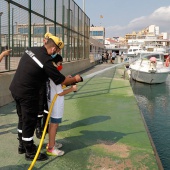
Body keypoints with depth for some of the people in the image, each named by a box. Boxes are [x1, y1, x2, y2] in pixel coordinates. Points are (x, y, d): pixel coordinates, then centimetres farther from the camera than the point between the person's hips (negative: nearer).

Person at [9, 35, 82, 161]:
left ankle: (22, 146, 40)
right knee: (29, 122, 6)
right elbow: (61, 80, -15)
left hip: (15, 89, 9)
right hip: (27, 94, -9)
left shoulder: (31, 50, 2)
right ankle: (30, 153, 21)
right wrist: (75, 79, 4)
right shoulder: (46, 61, -22)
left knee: (23, 119, 23)